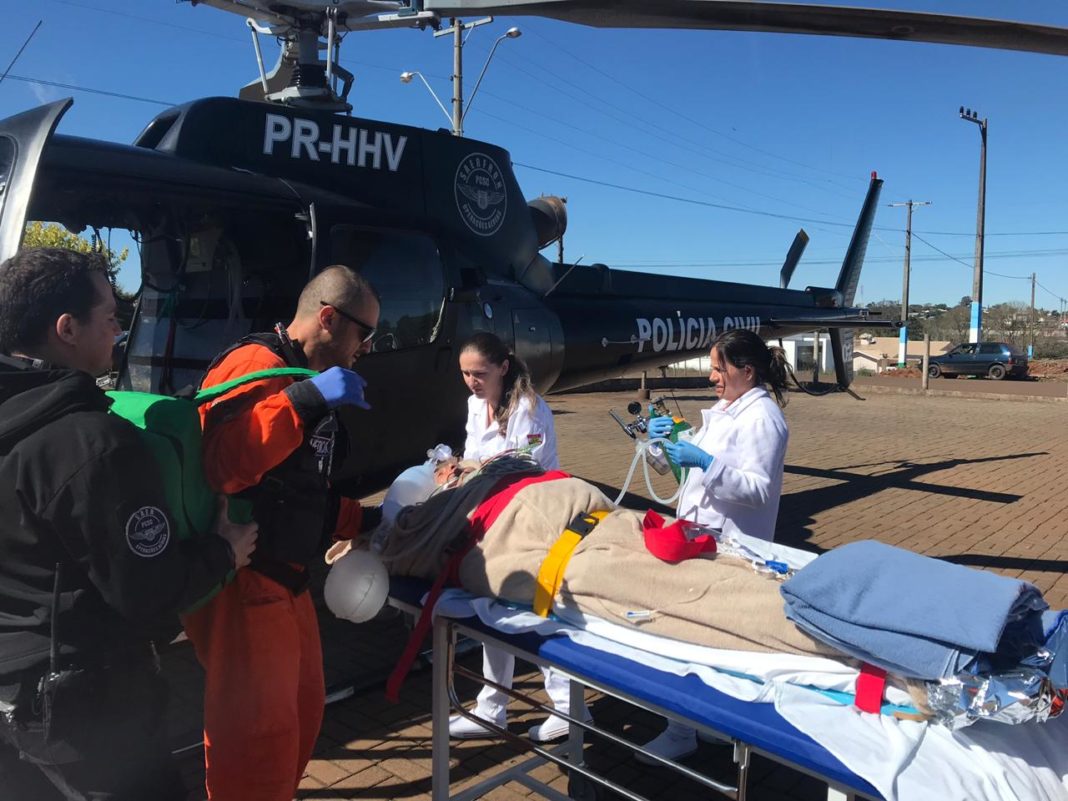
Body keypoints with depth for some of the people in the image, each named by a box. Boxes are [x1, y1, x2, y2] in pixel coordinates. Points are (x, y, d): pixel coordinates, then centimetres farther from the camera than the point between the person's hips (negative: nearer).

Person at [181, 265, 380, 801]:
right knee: (259, 735, -2)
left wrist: (364, 520, 16)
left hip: (284, 579, 10)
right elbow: (215, 463, -33)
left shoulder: (307, 381, 16)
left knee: (303, 711, 21)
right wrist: (307, 400, -32)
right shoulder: (256, 365, -16)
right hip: (241, 583, -10)